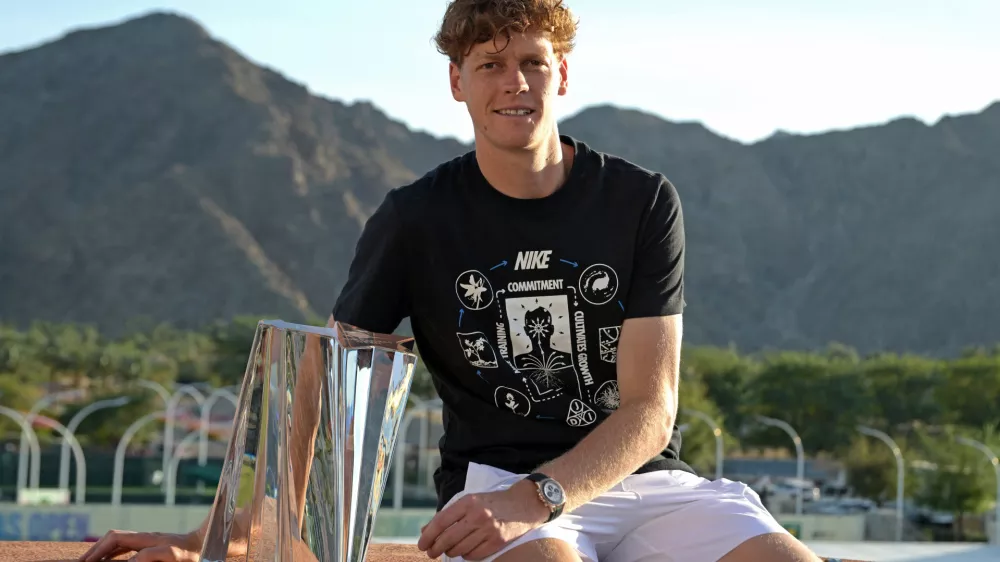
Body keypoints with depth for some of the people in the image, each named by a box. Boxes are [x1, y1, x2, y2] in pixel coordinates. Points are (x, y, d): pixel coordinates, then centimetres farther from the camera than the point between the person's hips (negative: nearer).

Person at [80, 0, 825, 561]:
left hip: (644, 478, 2)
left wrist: (534, 500, -21)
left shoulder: (643, 202, 3)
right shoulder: (416, 220, 5)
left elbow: (650, 411, -3)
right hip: (494, 477, -2)